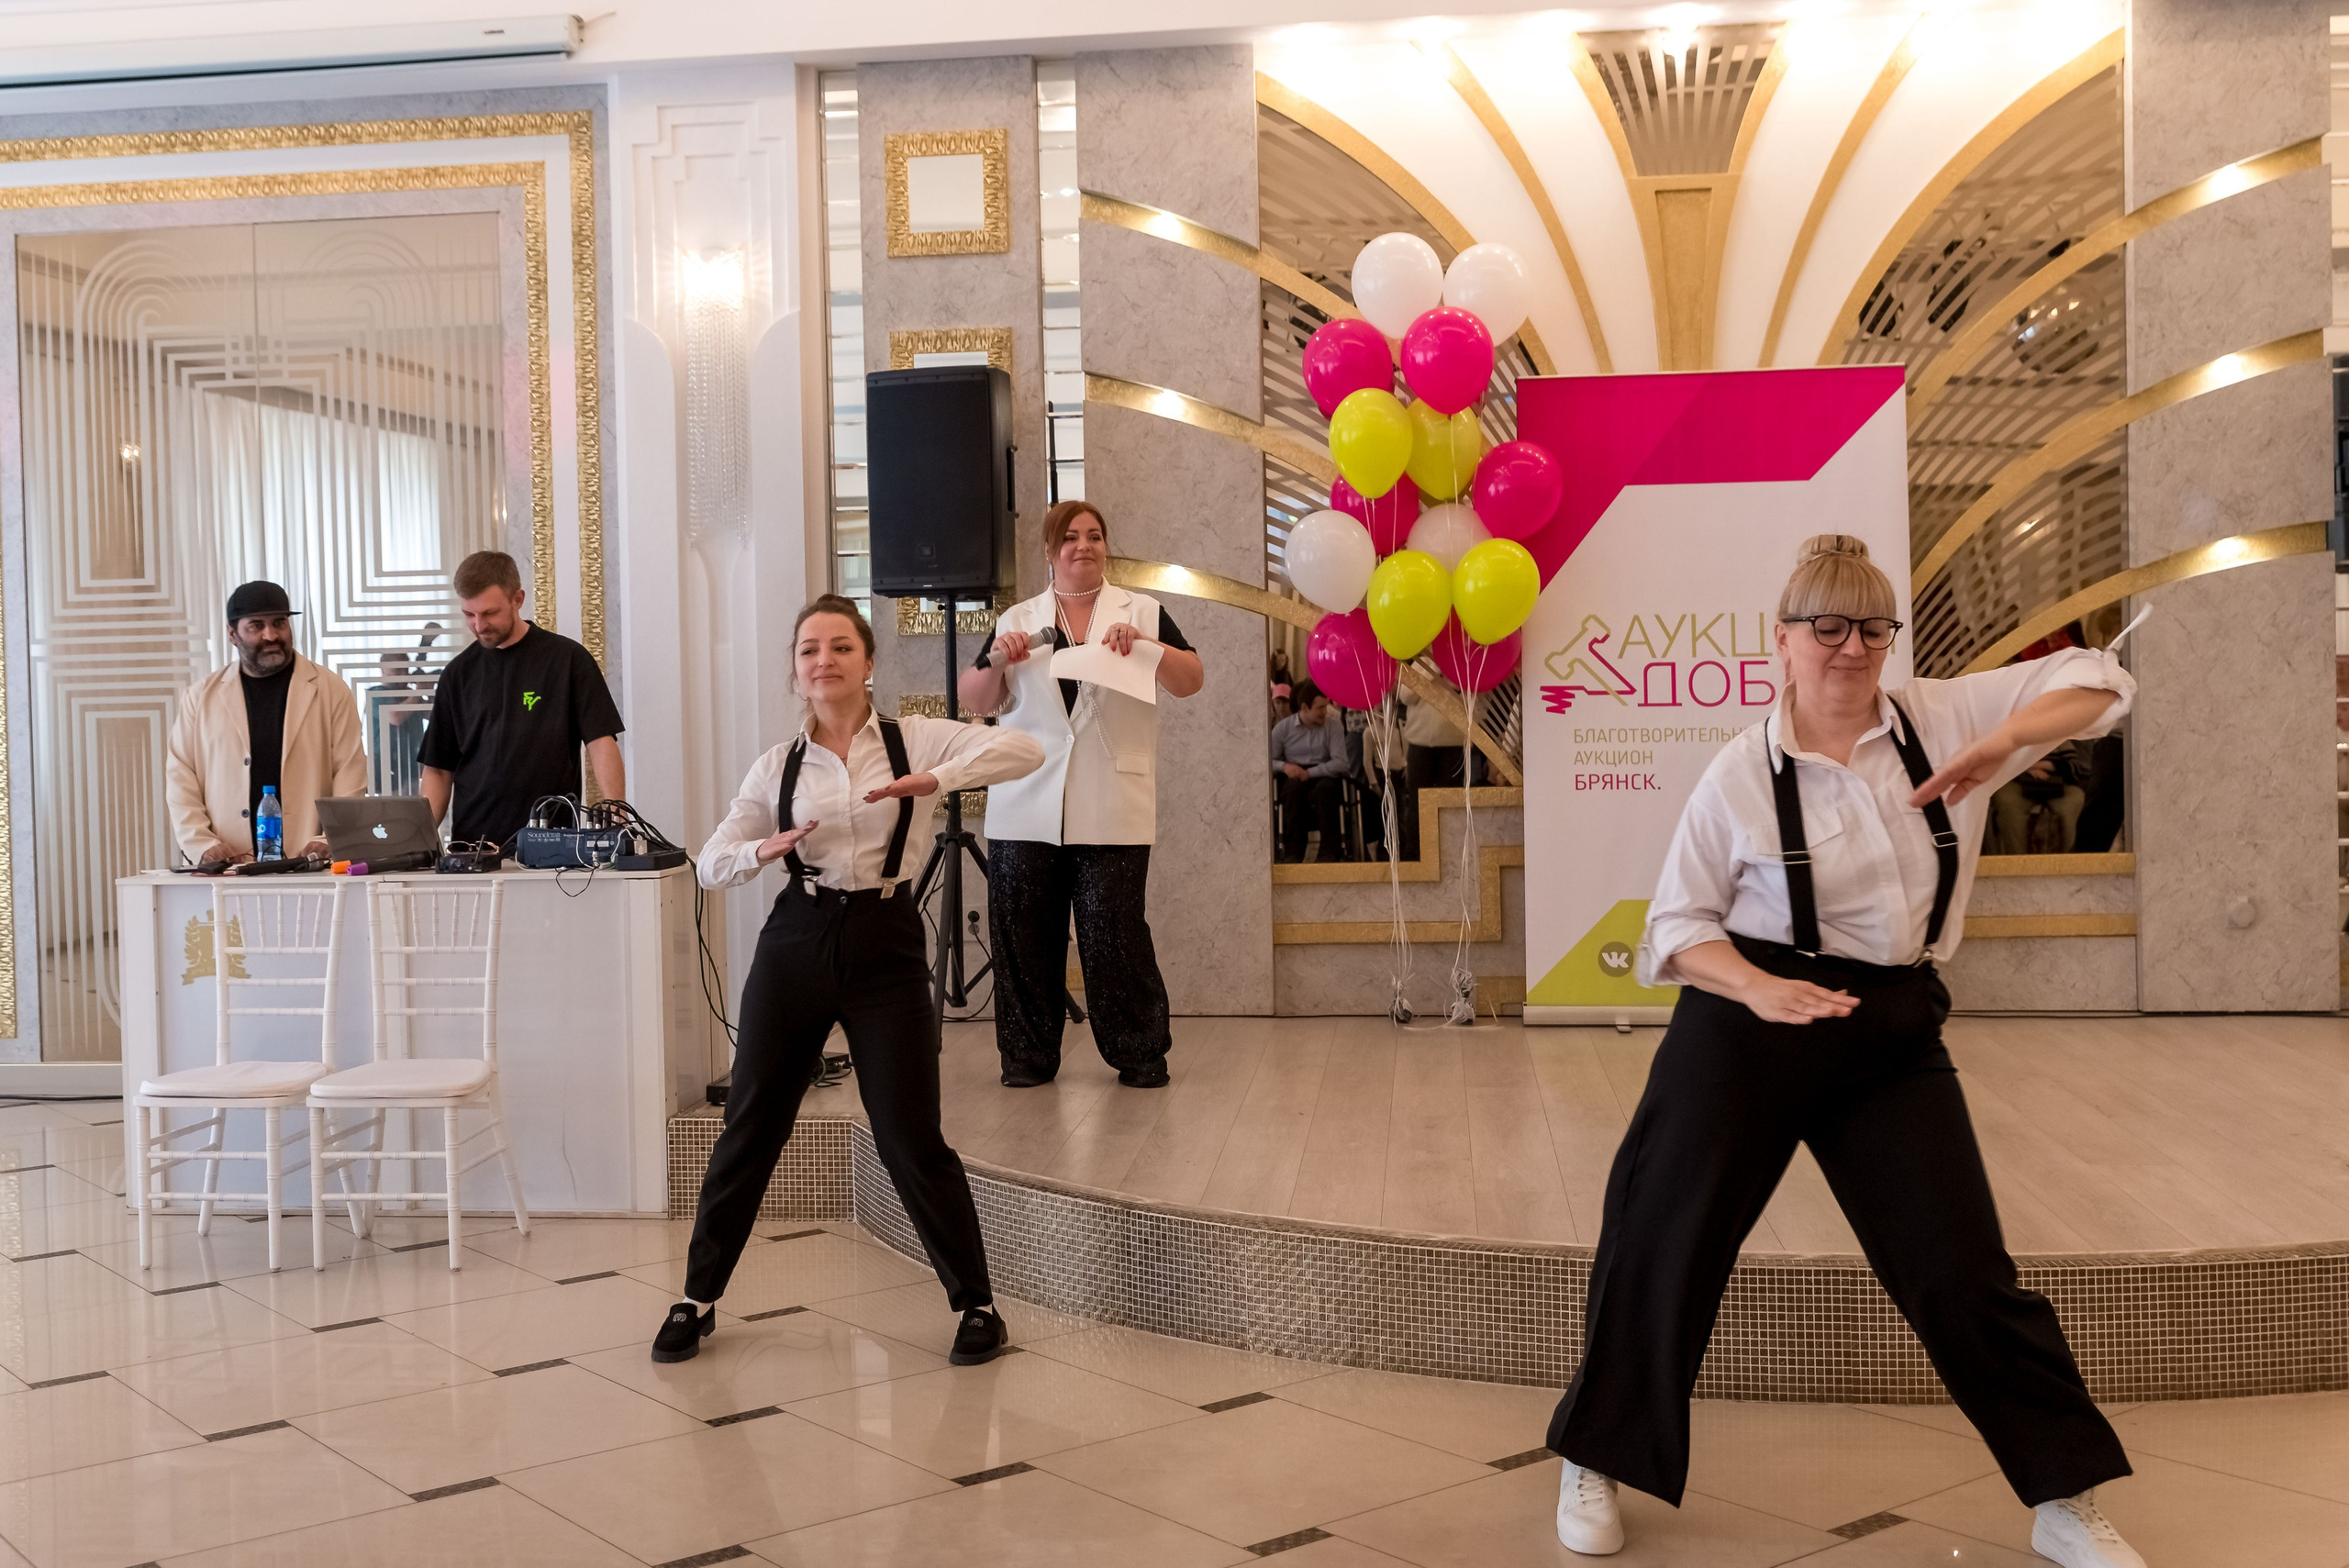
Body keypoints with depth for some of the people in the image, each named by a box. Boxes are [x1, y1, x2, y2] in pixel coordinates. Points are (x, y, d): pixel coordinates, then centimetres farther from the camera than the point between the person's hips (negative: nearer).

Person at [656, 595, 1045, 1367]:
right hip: (796, 942, 3)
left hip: (884, 945, -2)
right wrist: (762, 851, -15)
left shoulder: (913, 739, 0)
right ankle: (699, 1296, 26)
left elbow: (1024, 748, -12)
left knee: (911, 1137, -2)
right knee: (751, 1125, 8)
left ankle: (976, 1303, 15)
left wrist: (934, 779, -26)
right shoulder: (777, 766, 7)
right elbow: (711, 862, 7)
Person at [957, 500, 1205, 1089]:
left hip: (1111, 814, -2)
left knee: (1116, 937, -4)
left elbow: (1191, 681, 0)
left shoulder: (1143, 612, 9)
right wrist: (997, 661, -10)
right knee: (1024, 937, 3)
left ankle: (1139, 1053, 9)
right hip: (1026, 812, 2)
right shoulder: (1017, 620, 14)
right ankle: (1028, 1055, 14)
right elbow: (975, 702, 10)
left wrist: (1145, 644, -17)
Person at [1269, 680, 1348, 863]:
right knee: (1293, 787, -36)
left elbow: (1342, 763, -9)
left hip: (1324, 776, 0)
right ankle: (1292, 851, -36)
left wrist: (1310, 773, -20)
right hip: (1294, 778, 1)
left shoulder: (1334, 727, 2)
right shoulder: (1283, 728, 5)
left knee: (1325, 788, -37)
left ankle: (1330, 851, -36)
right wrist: (1284, 766, -18)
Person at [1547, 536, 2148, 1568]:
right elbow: (1678, 924, -2)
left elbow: (2097, 684, 3)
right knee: (1666, 1241, 3)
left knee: (1965, 1269, 4)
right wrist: (1756, 985, -22)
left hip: (1895, 1036, 2)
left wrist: (2002, 740, -16)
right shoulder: (1742, 774, -6)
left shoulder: (1942, 719, 1)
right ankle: (1594, 1464, 24)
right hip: (1749, 1032, -2)